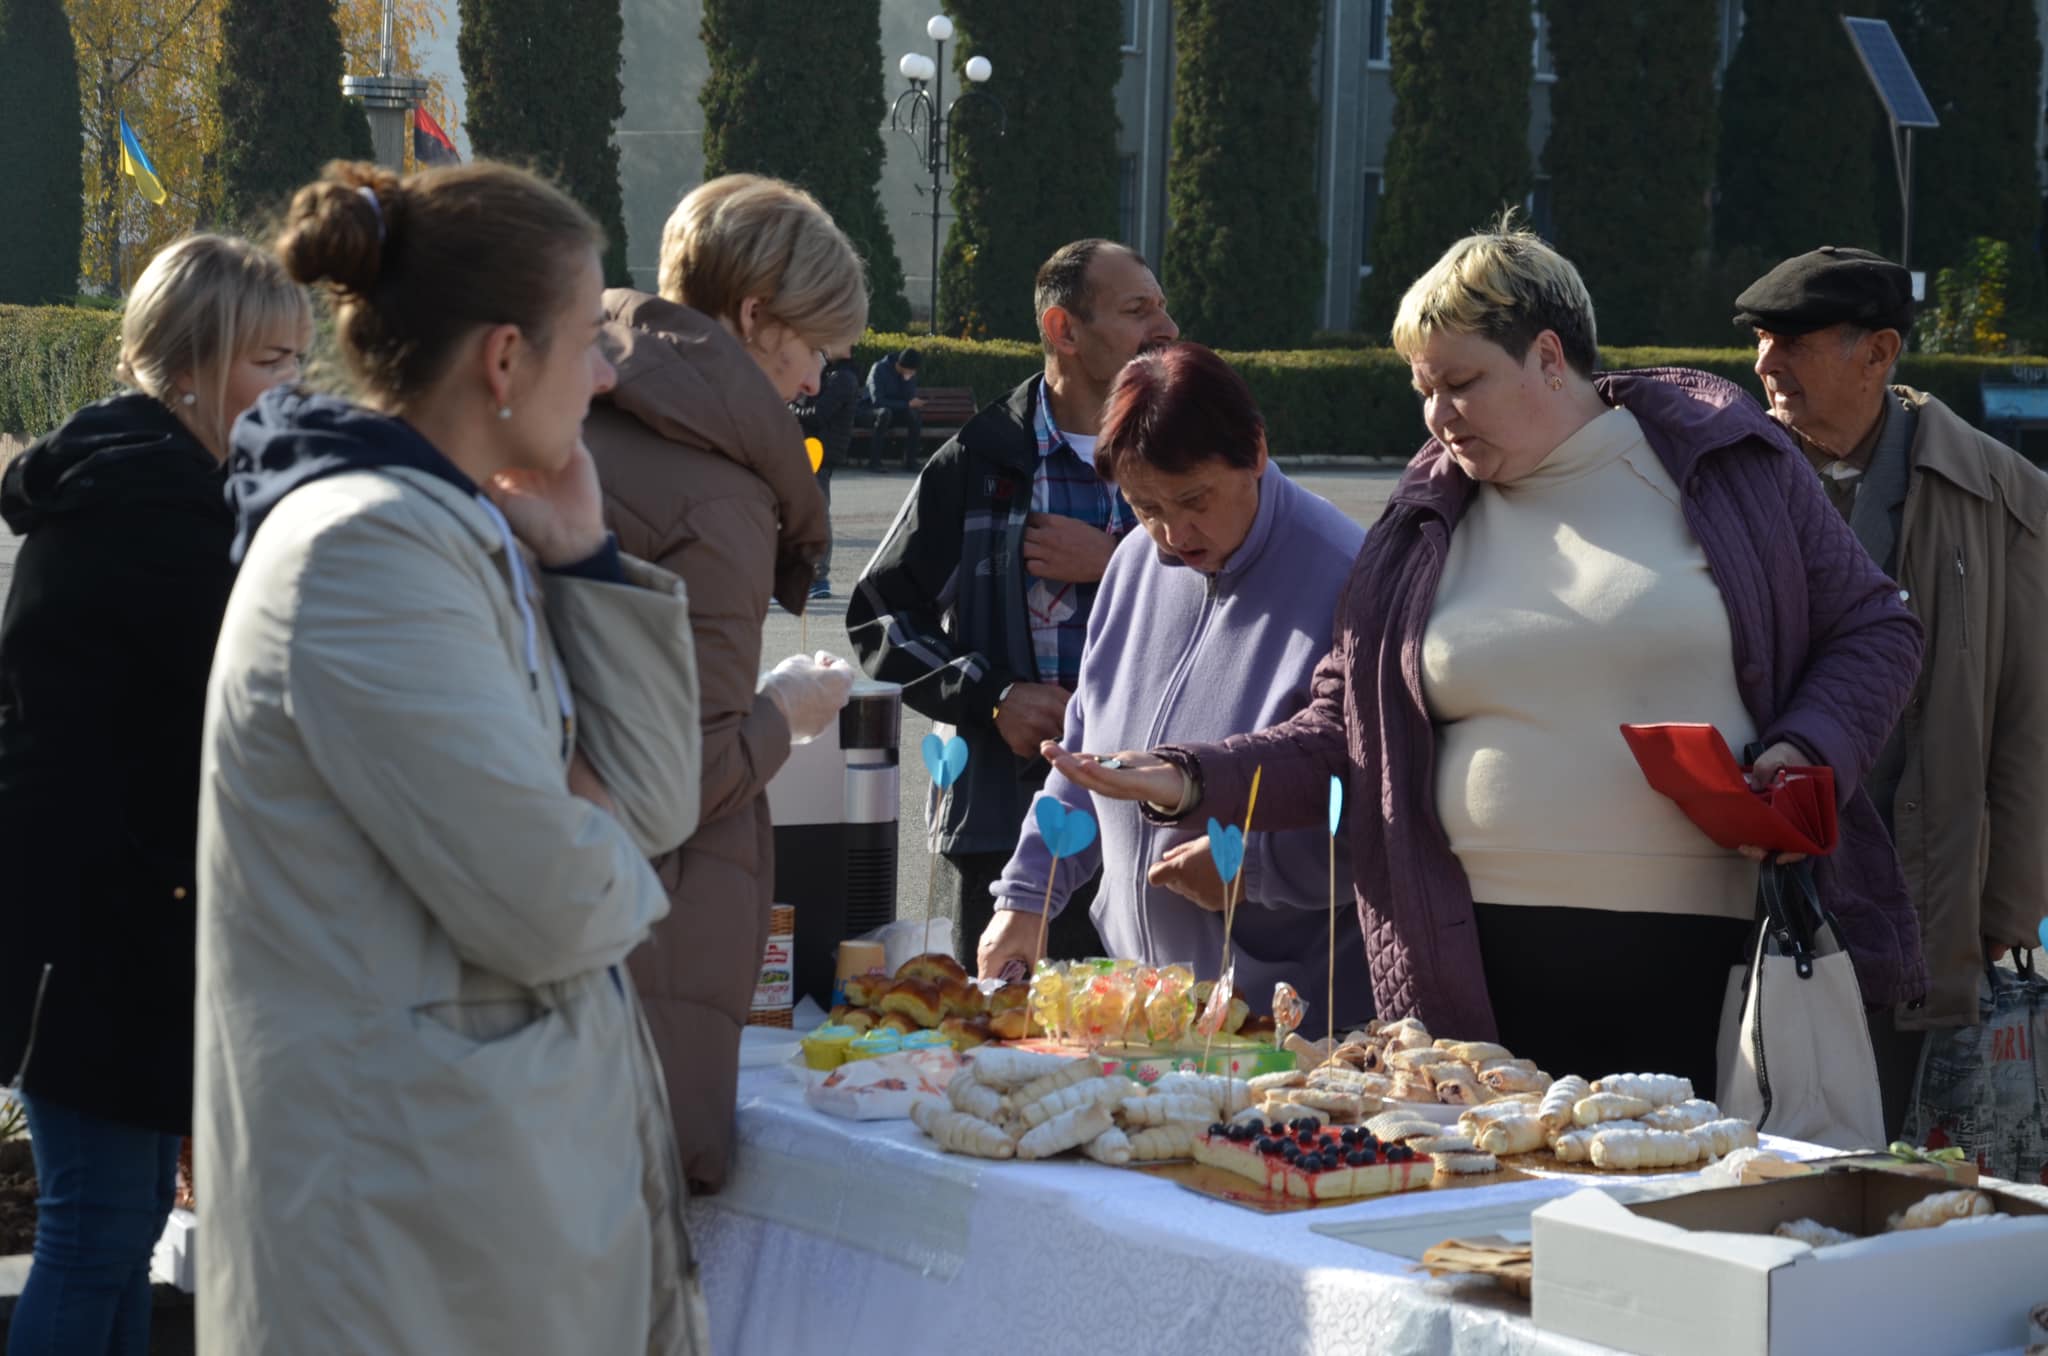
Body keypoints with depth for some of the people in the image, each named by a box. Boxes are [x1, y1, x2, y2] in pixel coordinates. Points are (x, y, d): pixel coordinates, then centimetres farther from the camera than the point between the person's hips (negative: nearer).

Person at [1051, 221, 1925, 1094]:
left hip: (1707, 961, -2)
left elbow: (1874, 629, 11)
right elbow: (1343, 734, 14)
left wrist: (1807, 754, -7)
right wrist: (1195, 782, -1)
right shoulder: (1426, 527, 13)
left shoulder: (1725, 460, 7)